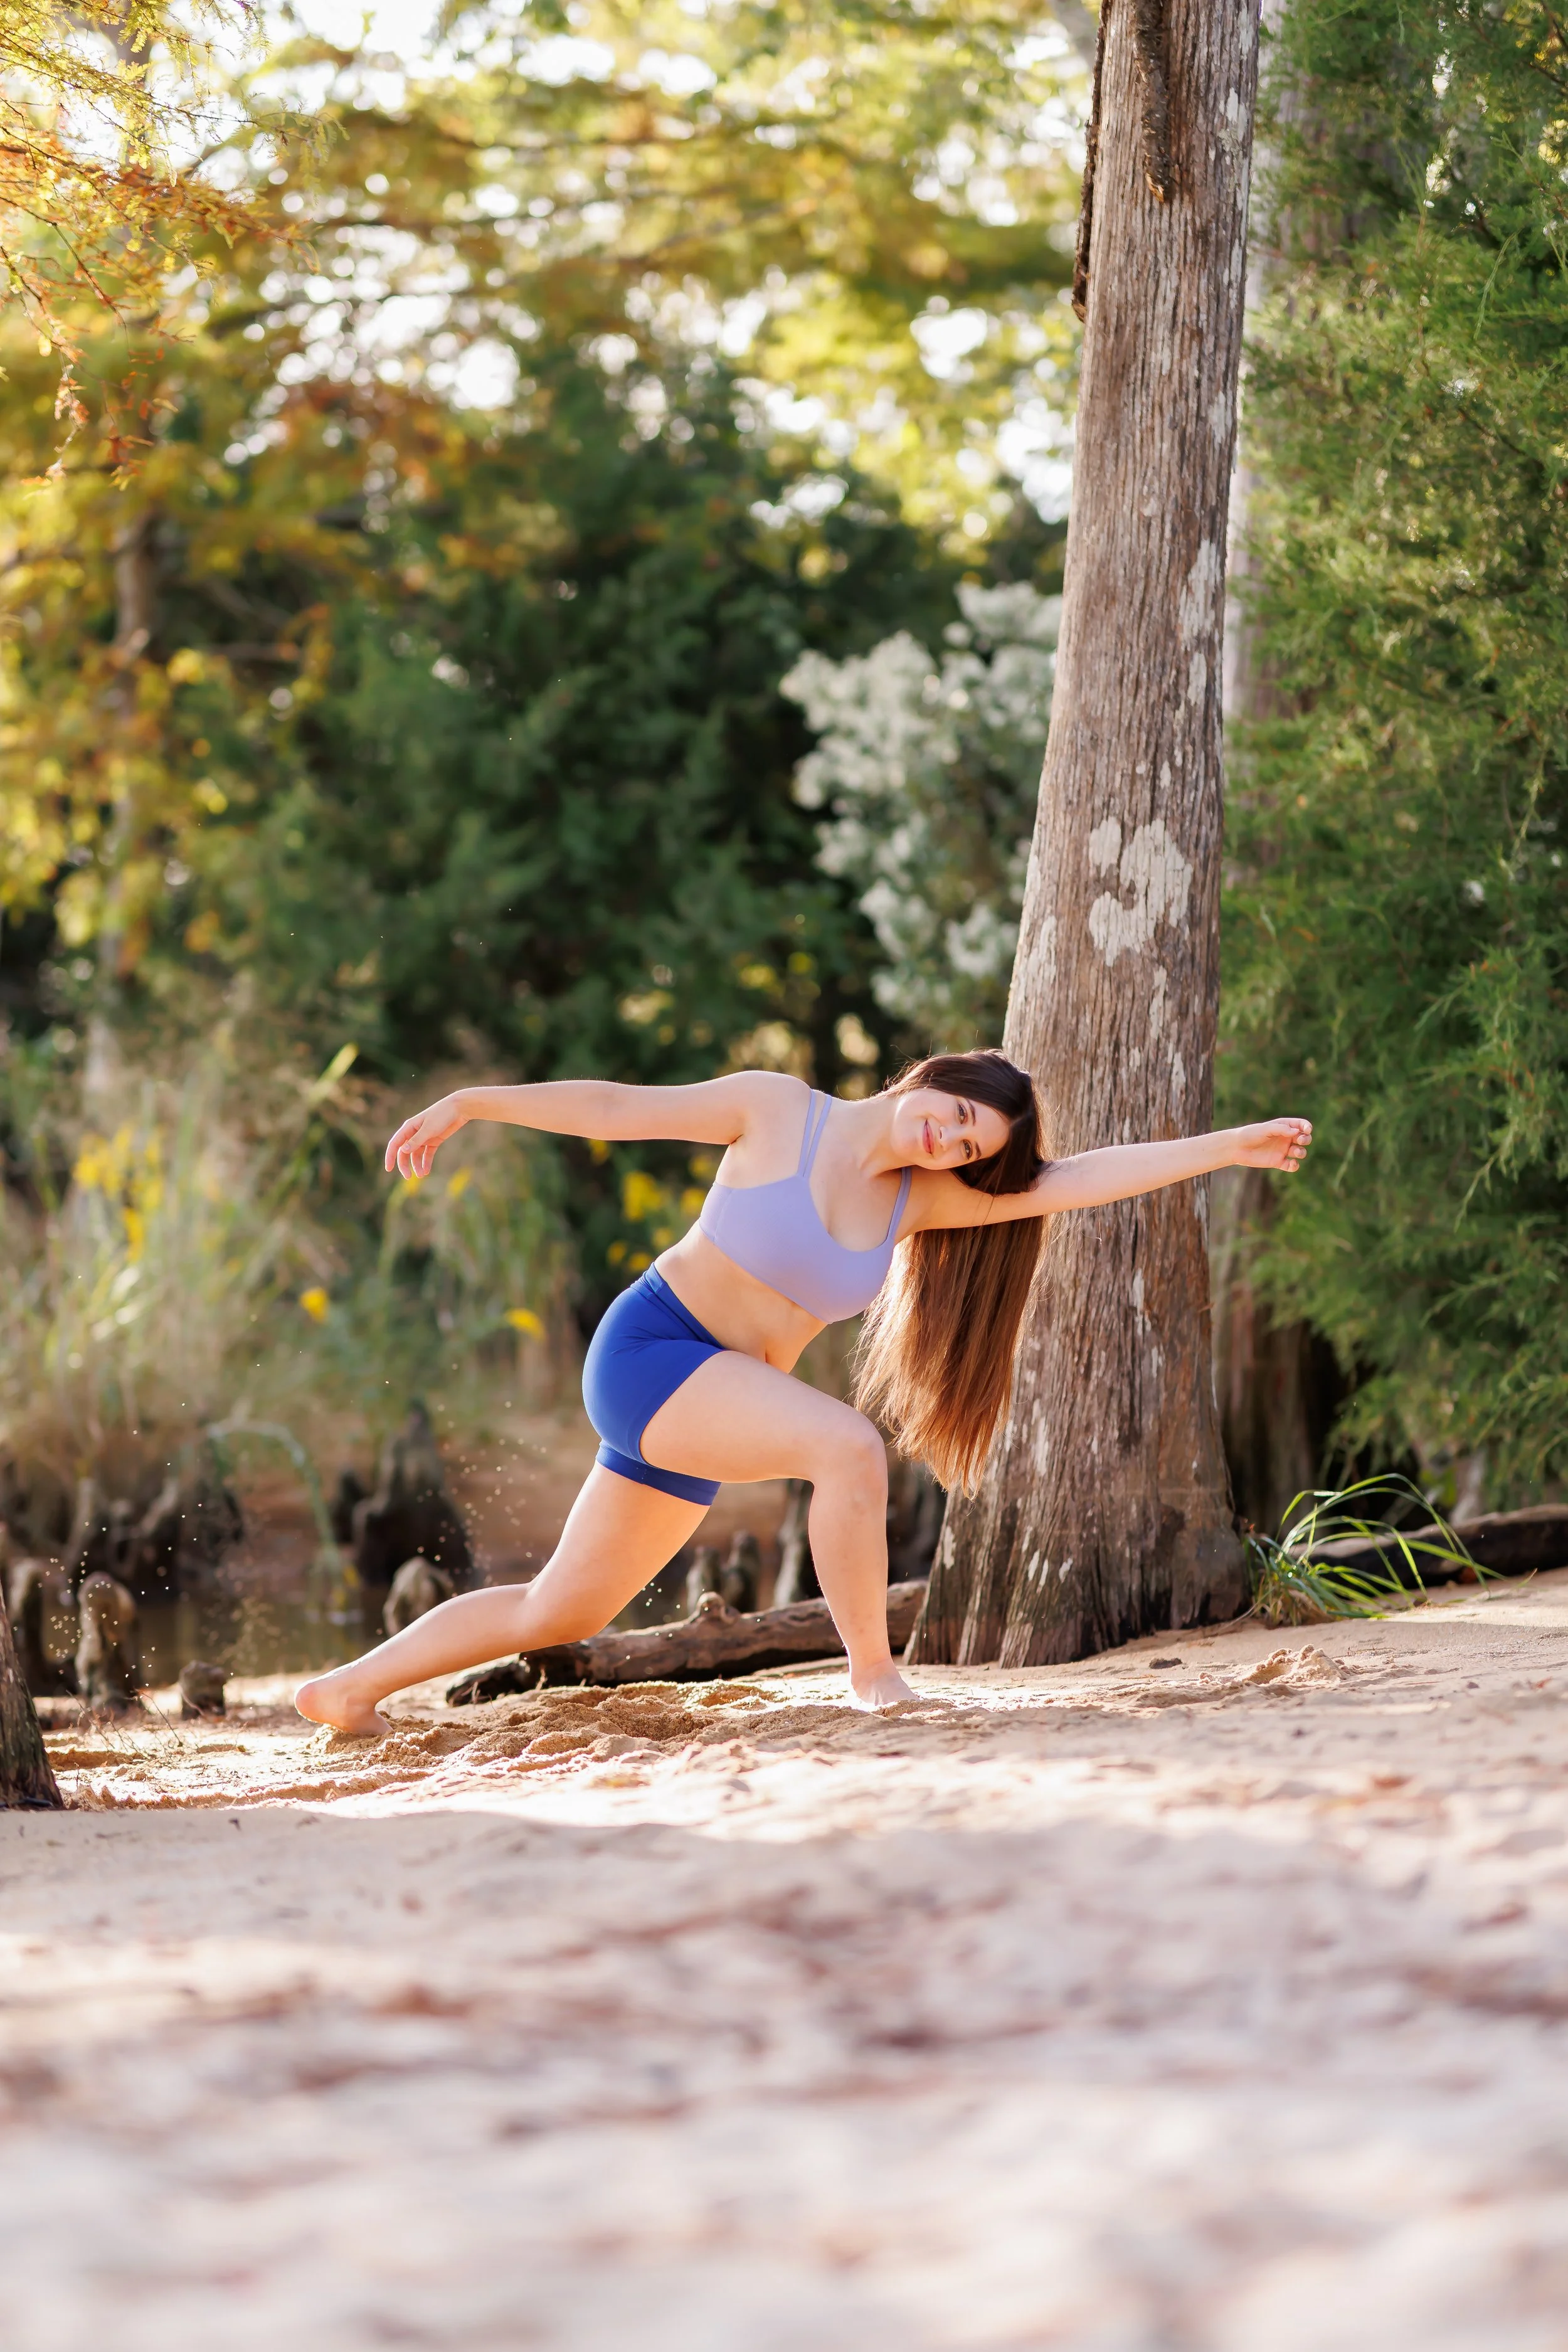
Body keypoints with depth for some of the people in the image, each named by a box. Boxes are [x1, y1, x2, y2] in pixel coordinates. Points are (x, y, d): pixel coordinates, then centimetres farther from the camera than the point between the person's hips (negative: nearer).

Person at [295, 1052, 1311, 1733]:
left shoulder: (925, 1200, 1)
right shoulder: (776, 1110, -10)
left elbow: (1080, 1179, -6)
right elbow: (615, 1108, -4)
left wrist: (1229, 1147, -13)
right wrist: (470, 1103, -4)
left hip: (707, 1405, 7)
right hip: (649, 1348, -7)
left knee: (560, 1612, 14)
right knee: (848, 1445, -27)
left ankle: (347, 1691, 26)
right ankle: (875, 1677, -17)